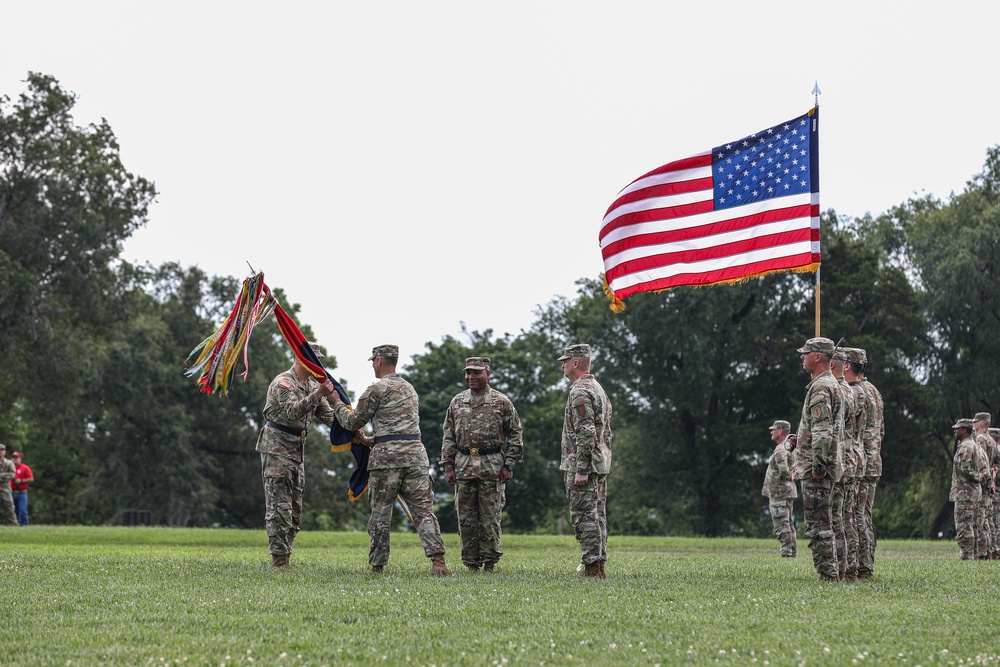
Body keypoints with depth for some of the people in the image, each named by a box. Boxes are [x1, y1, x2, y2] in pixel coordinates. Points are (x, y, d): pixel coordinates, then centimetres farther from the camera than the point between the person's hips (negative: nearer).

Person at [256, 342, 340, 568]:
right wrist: (318, 394, -39)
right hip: (276, 448, -9)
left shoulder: (313, 386, 14)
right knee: (279, 506, -12)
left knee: (295, 509, 8)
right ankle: (278, 558, -13)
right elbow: (293, 411, -28)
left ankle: (285, 558, 11)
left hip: (297, 452, 9)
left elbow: (328, 415, 8)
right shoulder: (283, 382, -12)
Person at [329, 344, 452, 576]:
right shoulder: (409, 388, 21)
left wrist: (337, 403, 21)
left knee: (380, 514, 5)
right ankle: (437, 560, -17)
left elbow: (353, 422, 4)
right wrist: (369, 440, 38)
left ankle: (377, 565, 9)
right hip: (416, 452, 5)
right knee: (423, 509, -2)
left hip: (387, 456, -5)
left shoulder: (377, 389, -3)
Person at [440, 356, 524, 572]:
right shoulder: (457, 402, 11)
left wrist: (509, 465, -3)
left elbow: (514, 435, 3)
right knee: (466, 517, 3)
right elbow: (449, 436, 13)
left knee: (490, 516, -2)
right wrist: (448, 466, 5)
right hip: (463, 465, 3)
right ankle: (471, 562, 10)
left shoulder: (501, 402, 2)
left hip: (492, 466, -3)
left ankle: (489, 562, 5)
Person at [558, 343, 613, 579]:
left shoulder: (580, 392, -15)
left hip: (582, 464, -10)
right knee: (597, 515, 11)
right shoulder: (598, 388, 18)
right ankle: (598, 563, 13)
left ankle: (592, 566, -10)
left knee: (584, 516, -9)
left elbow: (586, 433, -22)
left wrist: (581, 469, -22)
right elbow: (606, 432, 21)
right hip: (600, 465, 10)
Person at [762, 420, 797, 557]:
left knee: (781, 525, -9)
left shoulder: (780, 450, -18)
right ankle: (791, 552, 17)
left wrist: (789, 476, -9)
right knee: (788, 524, 13)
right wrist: (793, 475, 6)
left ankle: (786, 552, -11)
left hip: (779, 494, -10)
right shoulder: (789, 447, 13)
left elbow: (783, 470, -28)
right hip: (787, 492, 10)